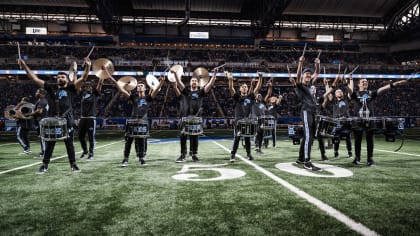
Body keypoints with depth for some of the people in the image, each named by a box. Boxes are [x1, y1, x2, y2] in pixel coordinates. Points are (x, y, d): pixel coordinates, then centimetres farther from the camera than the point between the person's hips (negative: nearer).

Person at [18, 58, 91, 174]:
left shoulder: (71, 88, 3)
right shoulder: (52, 87, 10)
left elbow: (83, 78, -10)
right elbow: (35, 79, 10)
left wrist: (88, 66, -25)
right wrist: (25, 66, 4)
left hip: (67, 121, -2)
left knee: (69, 144, 6)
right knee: (49, 143, 9)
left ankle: (73, 164, 15)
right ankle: (45, 165, 19)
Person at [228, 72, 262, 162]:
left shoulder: (251, 96, 8)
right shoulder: (237, 96, 3)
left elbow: (258, 88, 1)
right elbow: (231, 89, -11)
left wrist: (260, 78, -12)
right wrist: (230, 80, -29)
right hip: (238, 120, -2)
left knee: (248, 138, 11)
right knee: (236, 138, -5)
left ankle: (249, 154, 24)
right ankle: (233, 155, 0)